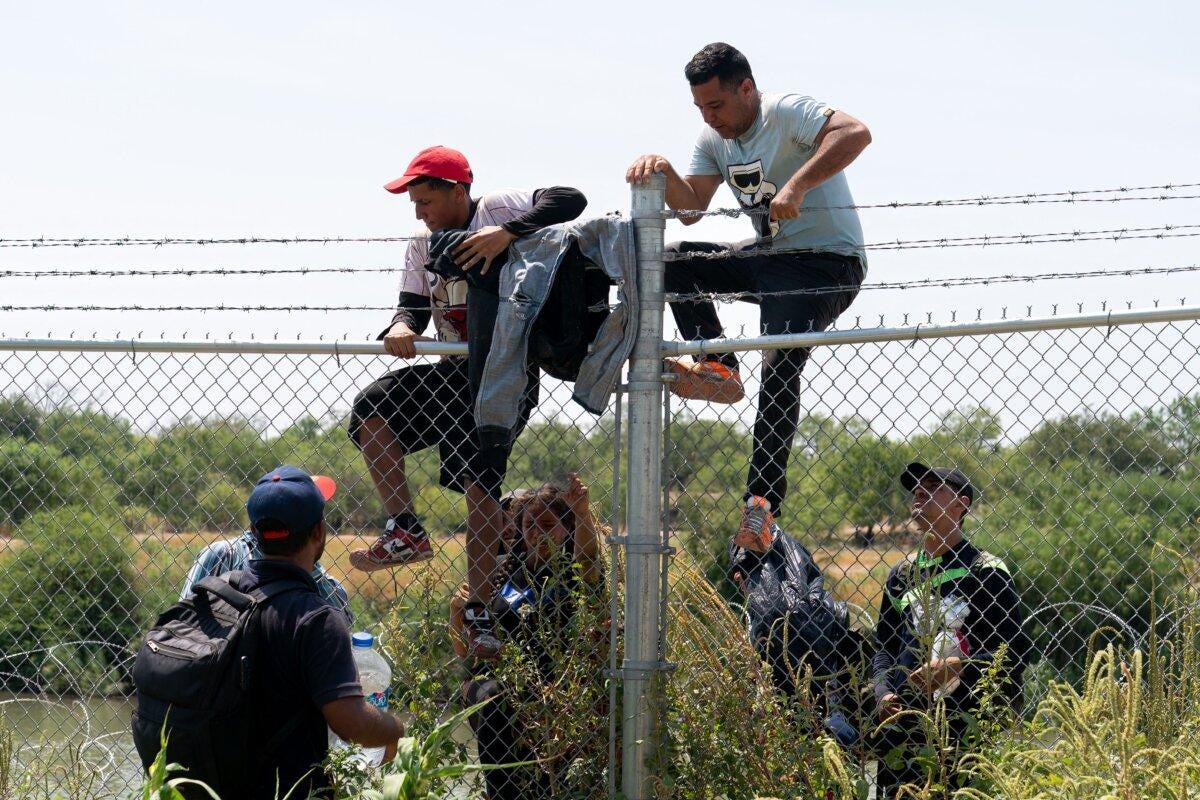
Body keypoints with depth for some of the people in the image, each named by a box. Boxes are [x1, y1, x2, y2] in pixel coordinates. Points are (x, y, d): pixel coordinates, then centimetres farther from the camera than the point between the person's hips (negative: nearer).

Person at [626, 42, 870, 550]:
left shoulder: (786, 113, -16)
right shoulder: (714, 138, 9)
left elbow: (856, 133, -33)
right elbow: (690, 209, 5)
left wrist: (796, 186, -41)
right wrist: (664, 173, -16)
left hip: (827, 261, -8)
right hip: (768, 258, 9)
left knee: (780, 366, -26)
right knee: (673, 262, -2)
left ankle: (762, 502, -27)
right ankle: (718, 369, -10)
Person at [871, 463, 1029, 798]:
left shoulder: (985, 572, -1)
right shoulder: (902, 574, 17)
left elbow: (1014, 651, -6)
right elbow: (884, 645, 22)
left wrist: (955, 667, -17)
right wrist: (884, 694, 4)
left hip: (967, 726, -5)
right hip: (903, 722, 5)